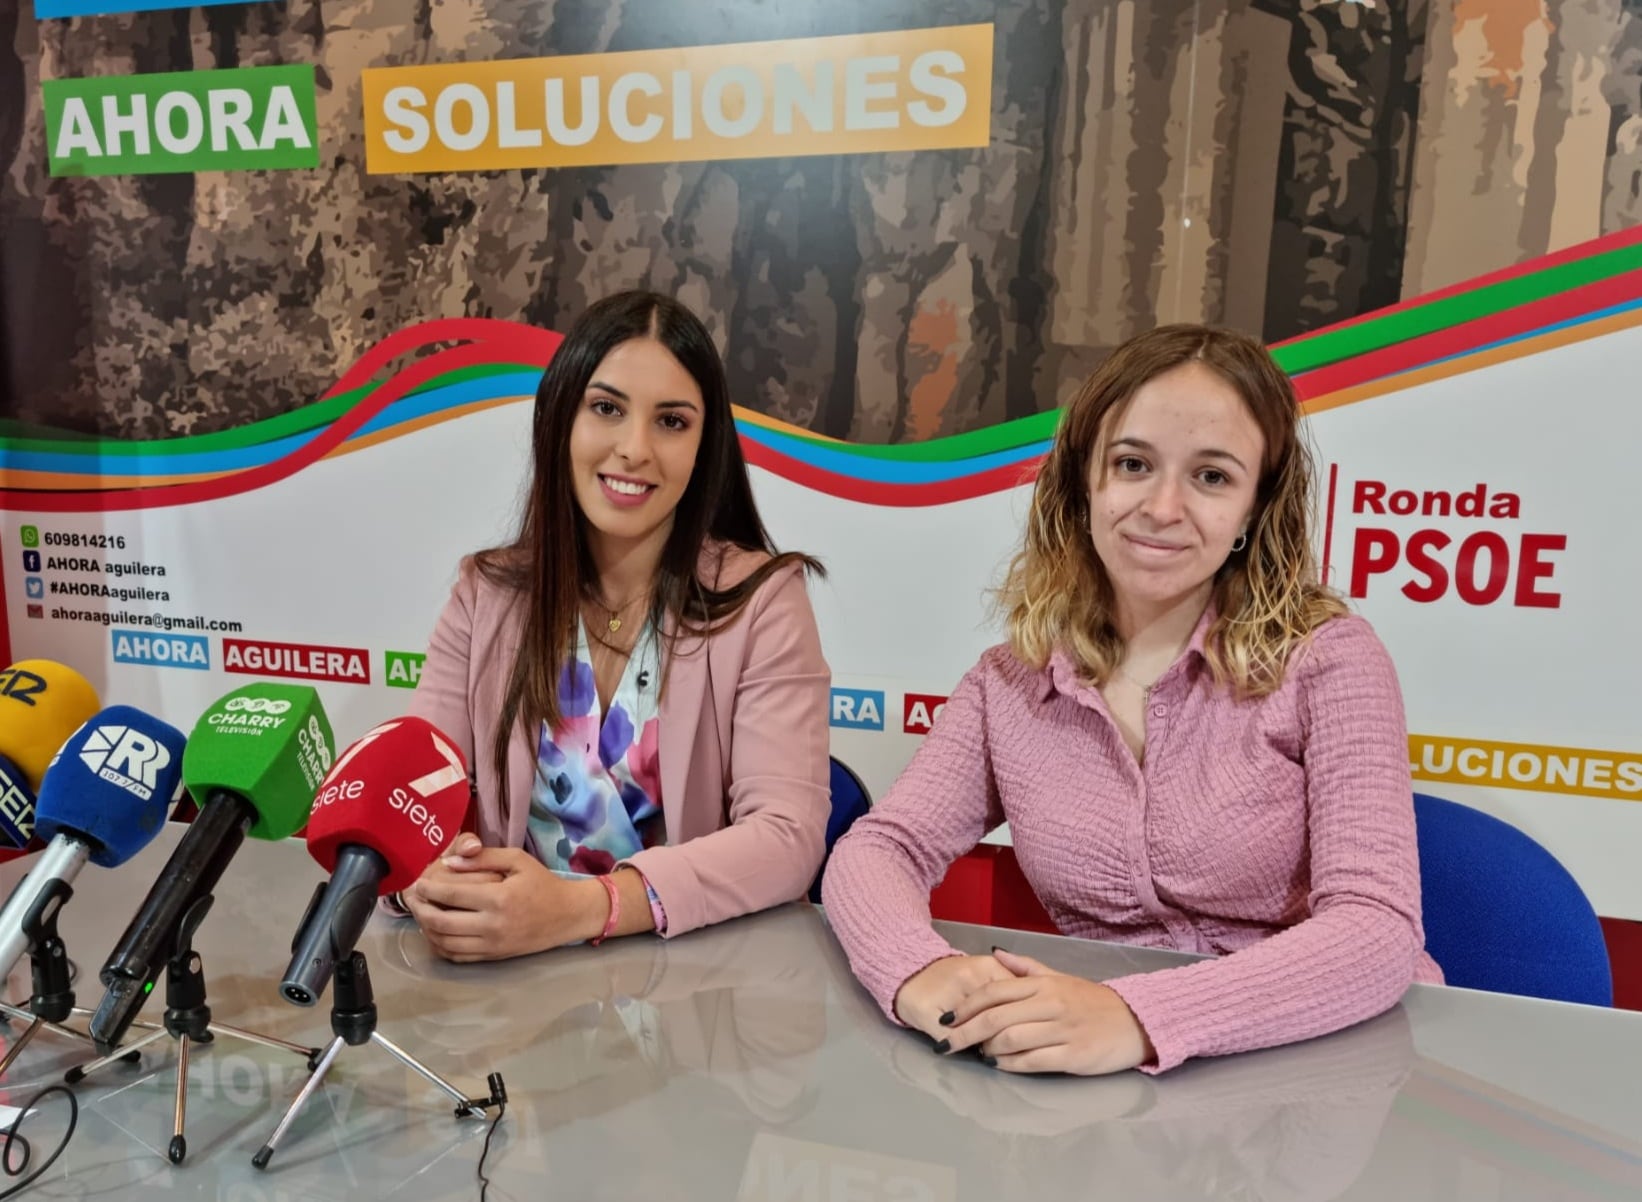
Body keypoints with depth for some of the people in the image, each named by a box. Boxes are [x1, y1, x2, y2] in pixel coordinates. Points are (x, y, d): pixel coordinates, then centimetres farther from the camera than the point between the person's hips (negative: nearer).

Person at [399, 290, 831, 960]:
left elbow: (788, 835, -17)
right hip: (512, 964, 1)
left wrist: (581, 908, -30)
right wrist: (428, 880, -24)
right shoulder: (488, 593, 3)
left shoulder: (760, 599, -8)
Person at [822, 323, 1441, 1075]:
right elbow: (876, 850, -5)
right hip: (1115, 1096, 2)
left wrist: (1138, 1019, -35)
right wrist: (922, 973, -27)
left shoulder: (1326, 660, -10)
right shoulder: (1014, 681, 0)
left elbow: (1378, 930, -20)